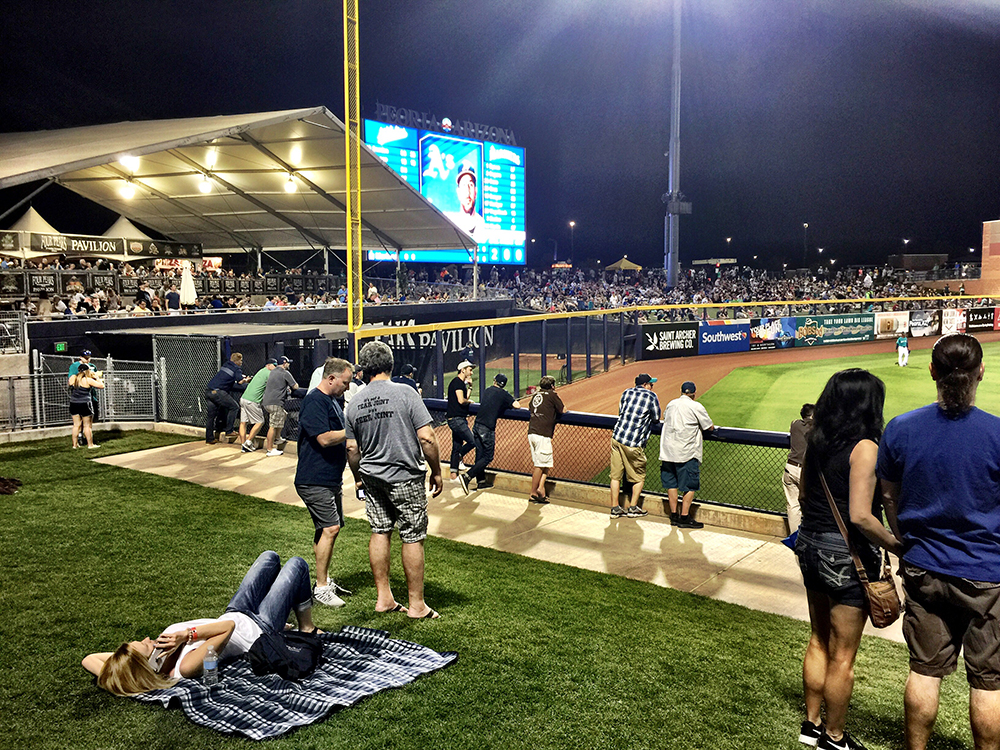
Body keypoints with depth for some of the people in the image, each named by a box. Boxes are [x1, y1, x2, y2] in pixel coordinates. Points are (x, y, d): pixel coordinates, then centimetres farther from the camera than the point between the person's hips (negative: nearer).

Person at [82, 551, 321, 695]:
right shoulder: (186, 667, -44)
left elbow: (89, 659, -21)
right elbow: (229, 626, -41)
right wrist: (188, 634, -44)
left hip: (236, 613, 7)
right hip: (259, 629, -7)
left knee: (271, 557, 22)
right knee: (297, 564, 8)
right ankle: (307, 630, 30)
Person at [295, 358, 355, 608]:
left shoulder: (331, 401, 16)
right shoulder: (314, 401, -16)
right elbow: (325, 438, -24)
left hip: (331, 478, 10)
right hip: (315, 480, -10)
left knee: (327, 529, 15)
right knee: (330, 528, -14)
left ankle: (325, 580, 25)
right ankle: (321, 587, -7)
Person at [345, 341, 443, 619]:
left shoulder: (354, 403, 1)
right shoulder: (405, 393, -13)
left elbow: (351, 449, 8)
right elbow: (426, 437, -16)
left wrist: (360, 477, 23)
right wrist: (436, 472, -4)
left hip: (371, 478, 5)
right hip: (405, 478, -5)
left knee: (380, 532, 15)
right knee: (413, 537, 4)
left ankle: (384, 598, 23)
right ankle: (416, 604, 12)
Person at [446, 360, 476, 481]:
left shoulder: (461, 383, 19)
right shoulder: (457, 382, -12)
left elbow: (465, 398, 20)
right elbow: (461, 400, -21)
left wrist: (470, 386, 17)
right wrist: (469, 401, -2)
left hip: (458, 419, 10)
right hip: (456, 419, -10)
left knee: (457, 446, 10)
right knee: (472, 441, -12)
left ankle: (454, 475, 12)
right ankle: (459, 458, 6)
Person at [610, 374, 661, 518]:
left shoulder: (626, 392, 11)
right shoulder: (651, 396, -2)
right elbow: (656, 418, 4)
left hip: (617, 437, 5)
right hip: (634, 443, -5)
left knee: (616, 475, 9)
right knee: (639, 477, 12)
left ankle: (615, 508, 14)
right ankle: (633, 508, 14)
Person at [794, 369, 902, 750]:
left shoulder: (816, 442, 4)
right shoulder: (864, 447, -18)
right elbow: (860, 516, -23)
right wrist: (899, 546, -12)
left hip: (810, 544, 8)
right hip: (846, 553, -8)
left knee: (819, 643, 21)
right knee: (843, 656, 8)